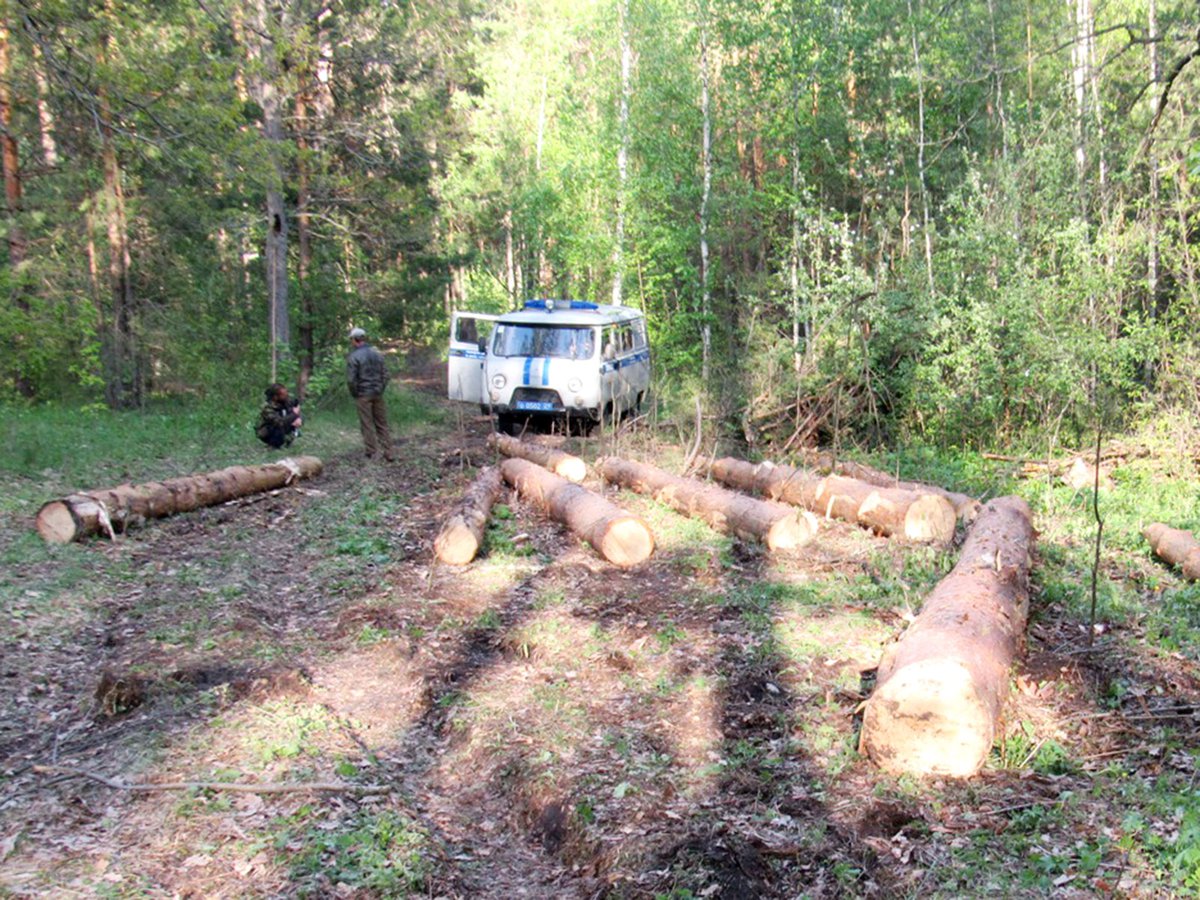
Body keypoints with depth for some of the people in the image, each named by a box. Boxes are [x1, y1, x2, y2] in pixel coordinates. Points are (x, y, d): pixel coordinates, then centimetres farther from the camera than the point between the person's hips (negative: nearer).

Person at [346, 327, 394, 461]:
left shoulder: (353, 357, -12)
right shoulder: (377, 353, 5)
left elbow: (351, 379, -14)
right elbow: (385, 374, 7)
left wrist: (354, 394, 0)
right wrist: (381, 389, 14)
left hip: (363, 395, -5)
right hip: (377, 394, 5)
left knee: (367, 425, 4)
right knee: (382, 423, 10)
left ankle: (372, 452, 7)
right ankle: (388, 453, 9)